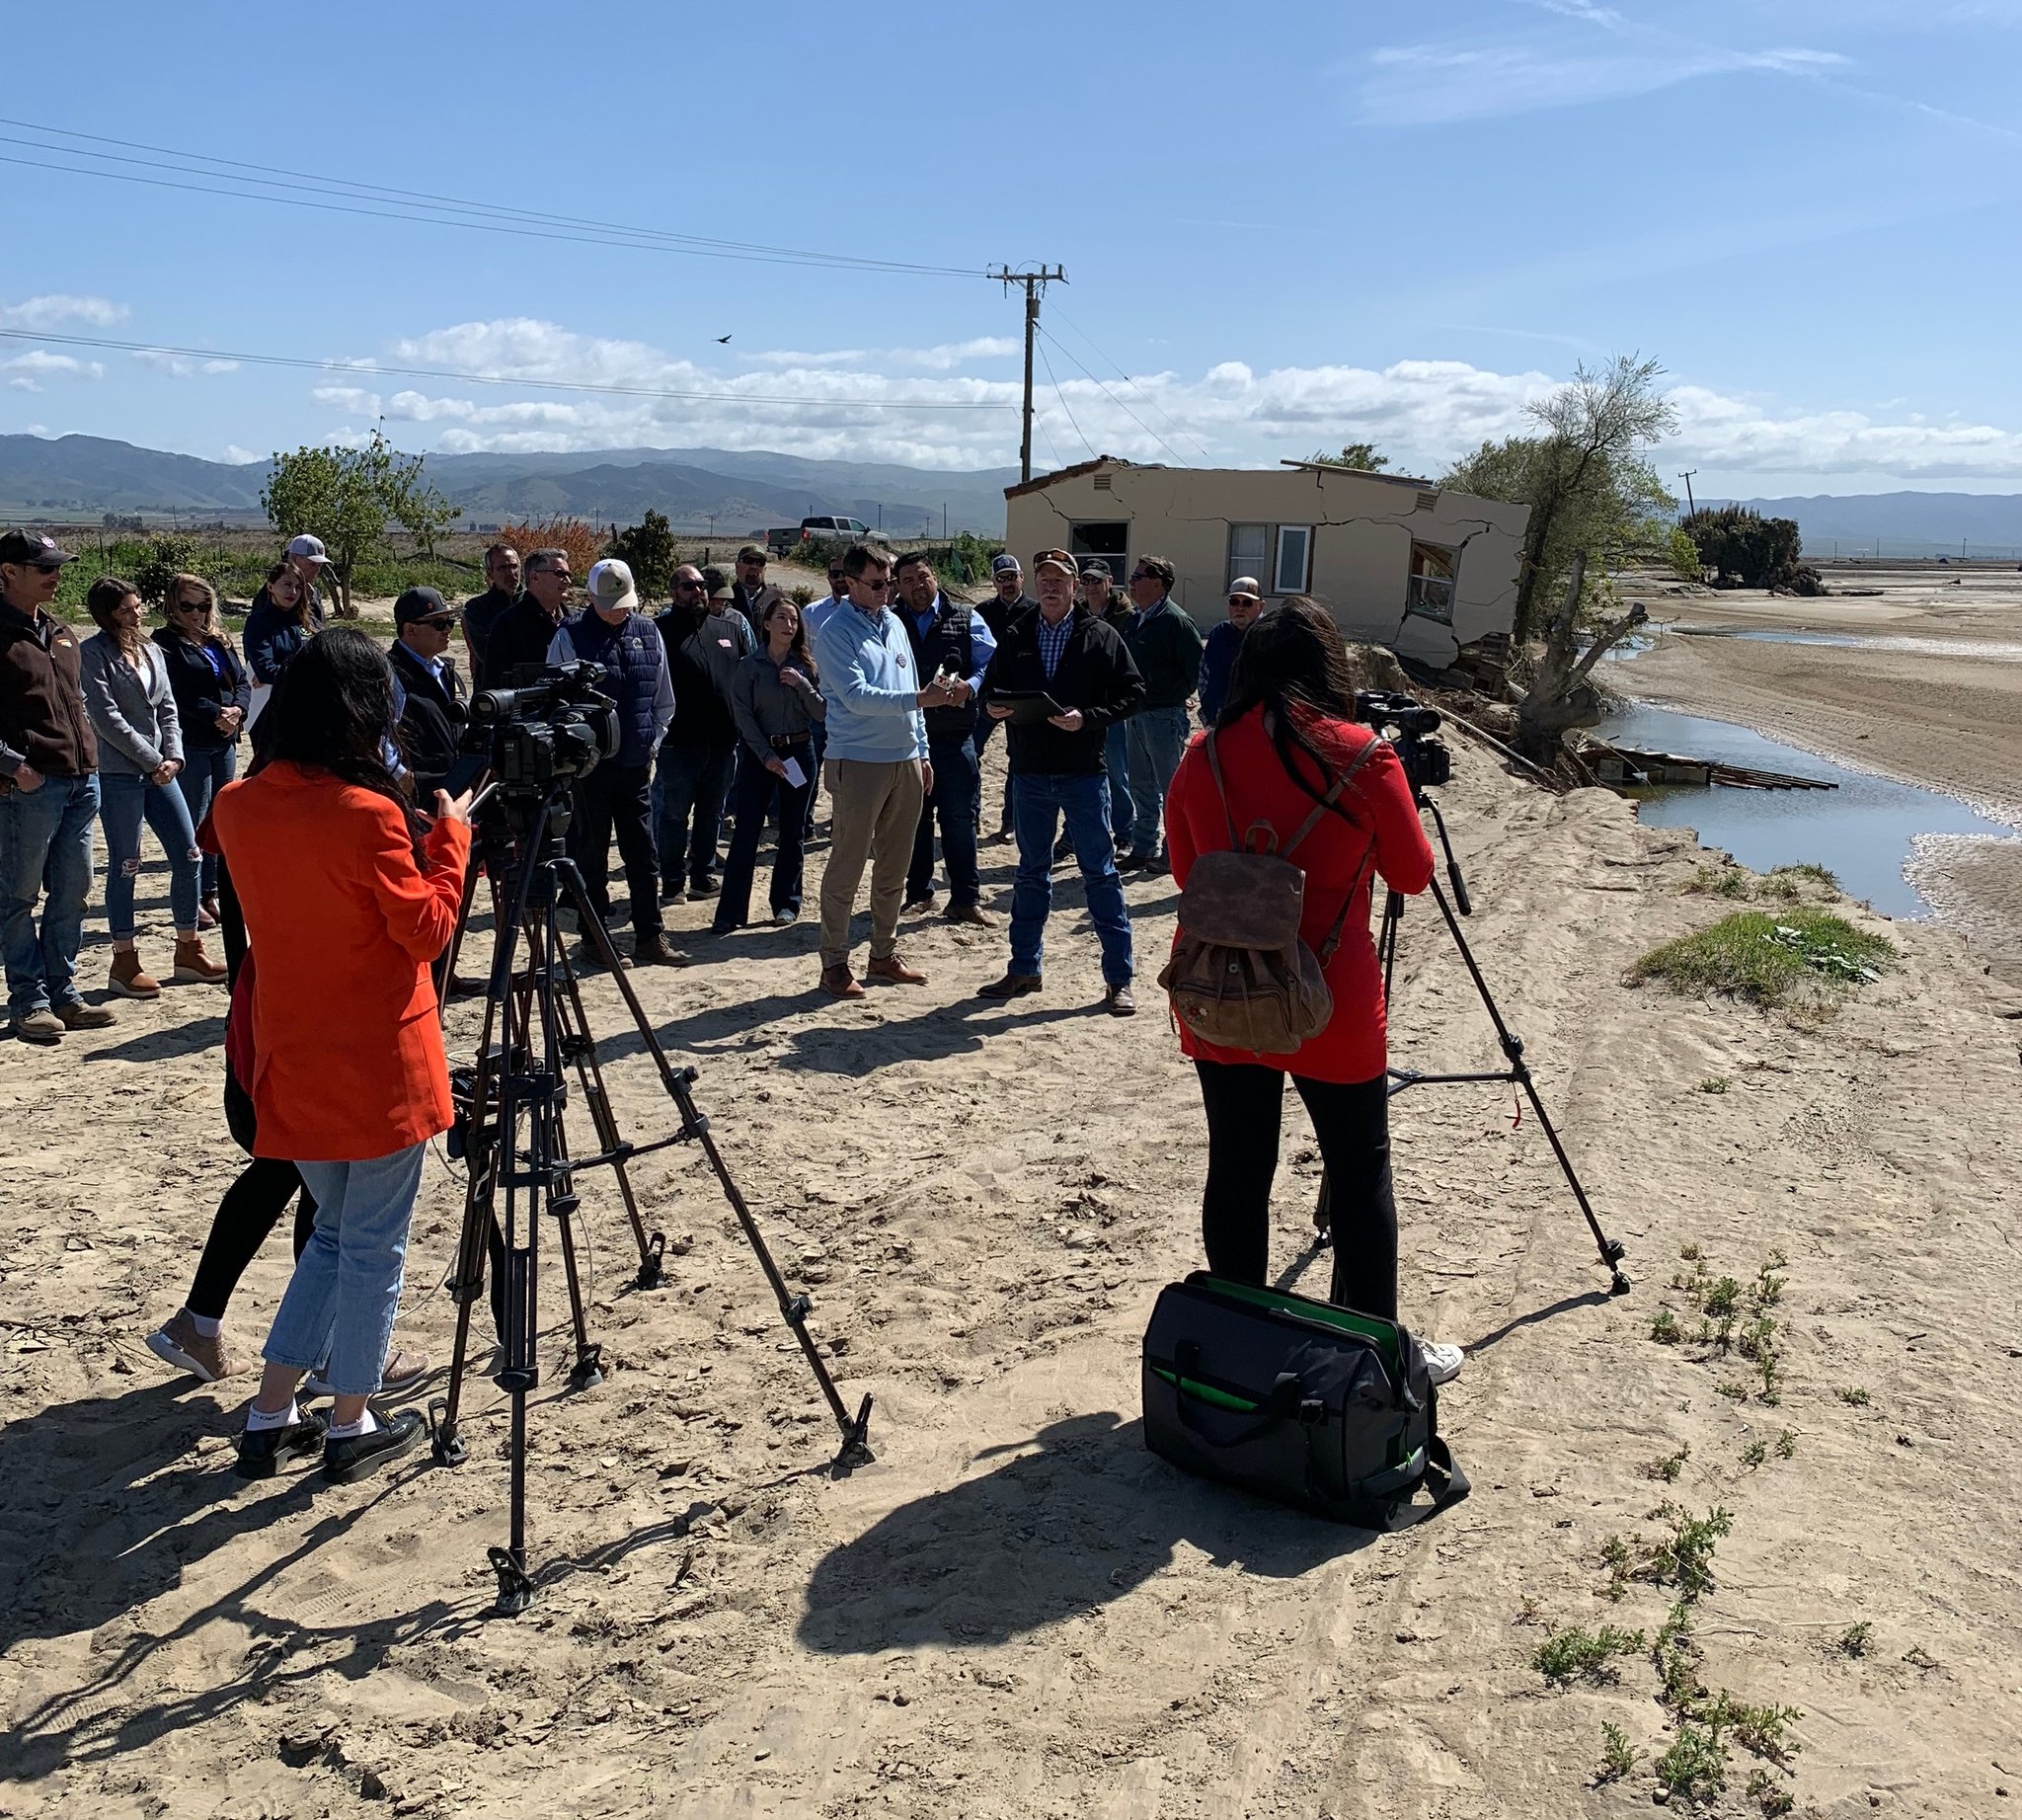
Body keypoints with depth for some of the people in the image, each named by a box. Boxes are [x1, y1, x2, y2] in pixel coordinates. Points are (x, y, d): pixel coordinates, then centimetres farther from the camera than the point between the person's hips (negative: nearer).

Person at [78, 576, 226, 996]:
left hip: (158, 771, 7)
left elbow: (167, 709, 11)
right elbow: (106, 717, -13)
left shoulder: (150, 650, 13)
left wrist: (174, 756, -3)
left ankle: (188, 950, 18)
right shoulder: (93, 654, -7)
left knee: (189, 855, 6)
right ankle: (124, 961, 9)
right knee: (125, 867, -1)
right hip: (117, 773, -7)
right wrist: (152, 760, -12)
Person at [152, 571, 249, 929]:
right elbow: (178, 694, -15)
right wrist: (215, 715, -22)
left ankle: (211, 892, 20)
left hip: (225, 742, 7)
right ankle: (192, 900, 3)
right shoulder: (166, 643, -4)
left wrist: (237, 709, -10)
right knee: (193, 822, -3)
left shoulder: (220, 641, 16)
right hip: (191, 745, -6)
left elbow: (243, 680, 9)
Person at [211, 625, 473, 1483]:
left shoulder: (238, 804, 0)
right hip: (379, 1063, -6)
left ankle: (271, 1417, 24)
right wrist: (450, 836, -2)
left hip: (290, 1059, 6)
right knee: (374, 1245, 9)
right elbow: (427, 928, -12)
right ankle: (353, 1424, 21)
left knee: (335, 1230, 22)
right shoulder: (368, 813, -19)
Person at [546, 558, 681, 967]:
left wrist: (653, 741, 10)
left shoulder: (647, 631, 5)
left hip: (636, 764, 4)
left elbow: (663, 695, 14)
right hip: (589, 764, -3)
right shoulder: (570, 636, -6)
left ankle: (650, 937, 15)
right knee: (591, 855, 5)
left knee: (643, 852, 7)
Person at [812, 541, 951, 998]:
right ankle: (835, 962, 6)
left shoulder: (895, 625, 14)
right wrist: (917, 699, -26)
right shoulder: (836, 633, -7)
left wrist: (922, 752, 16)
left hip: (905, 760, 7)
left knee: (895, 867, 12)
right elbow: (856, 696, -18)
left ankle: (884, 954, 23)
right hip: (857, 763, -7)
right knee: (847, 867, -2)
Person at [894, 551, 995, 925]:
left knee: (960, 818, -2)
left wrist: (968, 686, -19)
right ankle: (918, 892, 23)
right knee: (913, 819, 10)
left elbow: (990, 664, 0)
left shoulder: (966, 619, 6)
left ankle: (965, 899, 5)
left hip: (954, 736, -1)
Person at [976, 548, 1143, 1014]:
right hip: (1030, 773, 4)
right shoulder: (1016, 638, 8)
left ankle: (1118, 979, 7)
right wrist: (993, 706, -8)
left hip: (1083, 773, -3)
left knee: (1100, 874, 1)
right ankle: (1023, 969, 25)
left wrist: (1087, 717, -18)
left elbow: (1131, 692, -4)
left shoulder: (1100, 637, -1)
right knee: (1031, 873, 14)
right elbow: (991, 687, 15)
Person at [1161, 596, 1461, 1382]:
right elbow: (1411, 874, 2)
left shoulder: (1203, 755, -1)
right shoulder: (1362, 756, -11)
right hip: (1329, 1006, -3)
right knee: (1360, 1174, 10)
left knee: (1237, 1170, 12)